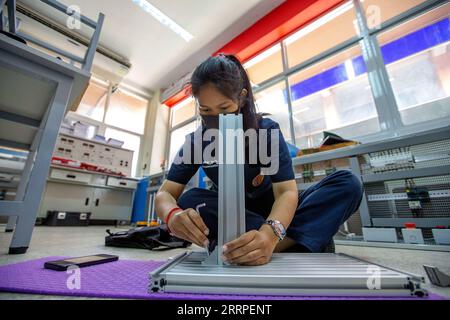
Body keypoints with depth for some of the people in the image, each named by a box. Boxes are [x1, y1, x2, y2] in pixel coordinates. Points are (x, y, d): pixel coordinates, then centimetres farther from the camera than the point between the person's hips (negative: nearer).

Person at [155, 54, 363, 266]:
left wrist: (269, 233, -47)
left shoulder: (267, 130, -16)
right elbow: (165, 194, -17)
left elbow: (287, 191, -26)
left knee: (348, 185, -19)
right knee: (190, 200, -32)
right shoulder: (195, 142, -11)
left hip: (271, 212, -1)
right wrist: (173, 215, -42)